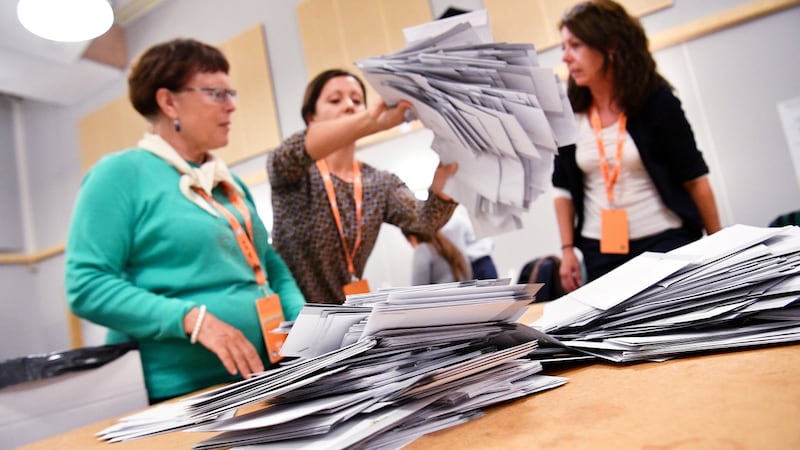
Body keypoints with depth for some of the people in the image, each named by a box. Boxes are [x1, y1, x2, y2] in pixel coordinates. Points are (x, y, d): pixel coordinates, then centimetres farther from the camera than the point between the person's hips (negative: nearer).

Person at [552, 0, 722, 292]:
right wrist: (567, 249, 1)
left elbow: (694, 178, -1)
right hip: (600, 250, 2)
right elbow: (564, 186, 6)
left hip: (666, 240, -2)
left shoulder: (656, 101, -6)